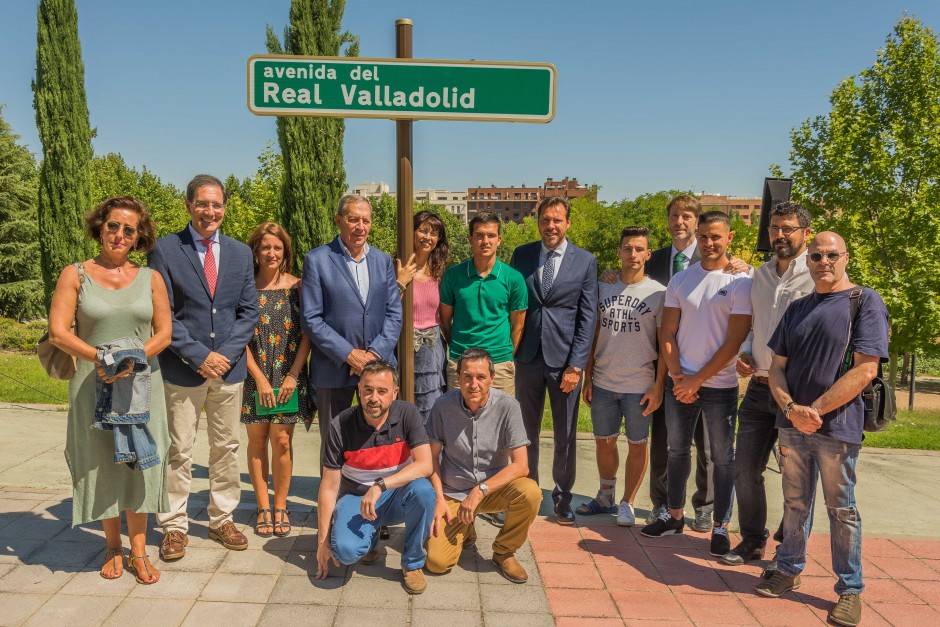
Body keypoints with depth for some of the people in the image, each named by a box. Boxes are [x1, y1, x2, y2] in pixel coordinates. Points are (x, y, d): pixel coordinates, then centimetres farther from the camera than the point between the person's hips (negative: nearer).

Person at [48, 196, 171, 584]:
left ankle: (138, 551, 15)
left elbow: (163, 334, 2)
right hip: (93, 385, -1)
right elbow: (58, 333, -5)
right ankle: (112, 546, 25)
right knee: (102, 464, 8)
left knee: (139, 463, 3)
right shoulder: (75, 275, 1)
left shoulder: (151, 278, 5)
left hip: (141, 383, 1)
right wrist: (100, 358, -20)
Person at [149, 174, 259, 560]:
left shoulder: (240, 253, 8)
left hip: (229, 366, 4)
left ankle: (222, 520, 25)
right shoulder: (165, 250, -3)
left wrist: (225, 354, -7)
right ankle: (174, 526, 18)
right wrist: (198, 356, -13)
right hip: (182, 368, -3)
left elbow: (249, 312, 7)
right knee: (179, 451, 4)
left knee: (226, 448, 11)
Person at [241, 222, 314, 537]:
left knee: (282, 441, 1)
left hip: (289, 376, 0)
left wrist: (293, 375, -8)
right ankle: (263, 509, 18)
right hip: (253, 376, 0)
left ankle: (281, 507, 15)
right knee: (257, 441, 6)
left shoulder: (297, 286, 2)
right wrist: (259, 378, -9)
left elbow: (307, 334, 1)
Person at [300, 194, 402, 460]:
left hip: (378, 363, 3)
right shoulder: (316, 260, -3)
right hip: (334, 367, -3)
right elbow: (310, 319, -8)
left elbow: (394, 313, 5)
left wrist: (375, 353, -9)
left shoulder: (383, 261, 9)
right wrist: (348, 354, -14)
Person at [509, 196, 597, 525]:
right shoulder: (521, 255, 5)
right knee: (526, 431, 10)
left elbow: (588, 317, -2)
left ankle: (562, 495, 25)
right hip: (528, 357, 2)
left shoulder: (585, 261, 0)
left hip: (565, 359, -1)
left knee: (565, 435, 8)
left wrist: (576, 365, -8)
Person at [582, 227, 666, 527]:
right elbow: (593, 336, 9)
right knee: (604, 442, 13)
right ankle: (605, 497, 31)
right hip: (603, 382, 3)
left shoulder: (658, 293, -4)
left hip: (640, 385, -3)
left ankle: (627, 503, 21)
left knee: (637, 445, 7)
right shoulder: (603, 288, 5)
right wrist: (587, 378, 5)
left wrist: (658, 386, -9)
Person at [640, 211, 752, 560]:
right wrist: (678, 377, -5)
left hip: (720, 385, -4)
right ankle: (674, 516, 28)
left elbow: (734, 341, -10)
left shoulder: (741, 282, -6)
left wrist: (698, 379, -11)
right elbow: (667, 334, 5)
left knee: (722, 458, 5)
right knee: (677, 451, 13)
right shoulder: (680, 280, 6)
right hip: (679, 382, 4)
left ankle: (721, 528, 17)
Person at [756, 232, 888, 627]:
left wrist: (814, 410, -15)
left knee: (841, 509, 6)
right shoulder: (797, 309, 12)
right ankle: (789, 570, 29)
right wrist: (791, 408, -9)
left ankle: (850, 589, 20)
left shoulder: (865, 301, -5)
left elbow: (864, 369, -14)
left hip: (838, 427, -5)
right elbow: (777, 366, 10)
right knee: (795, 503, 15)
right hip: (791, 424, 5)